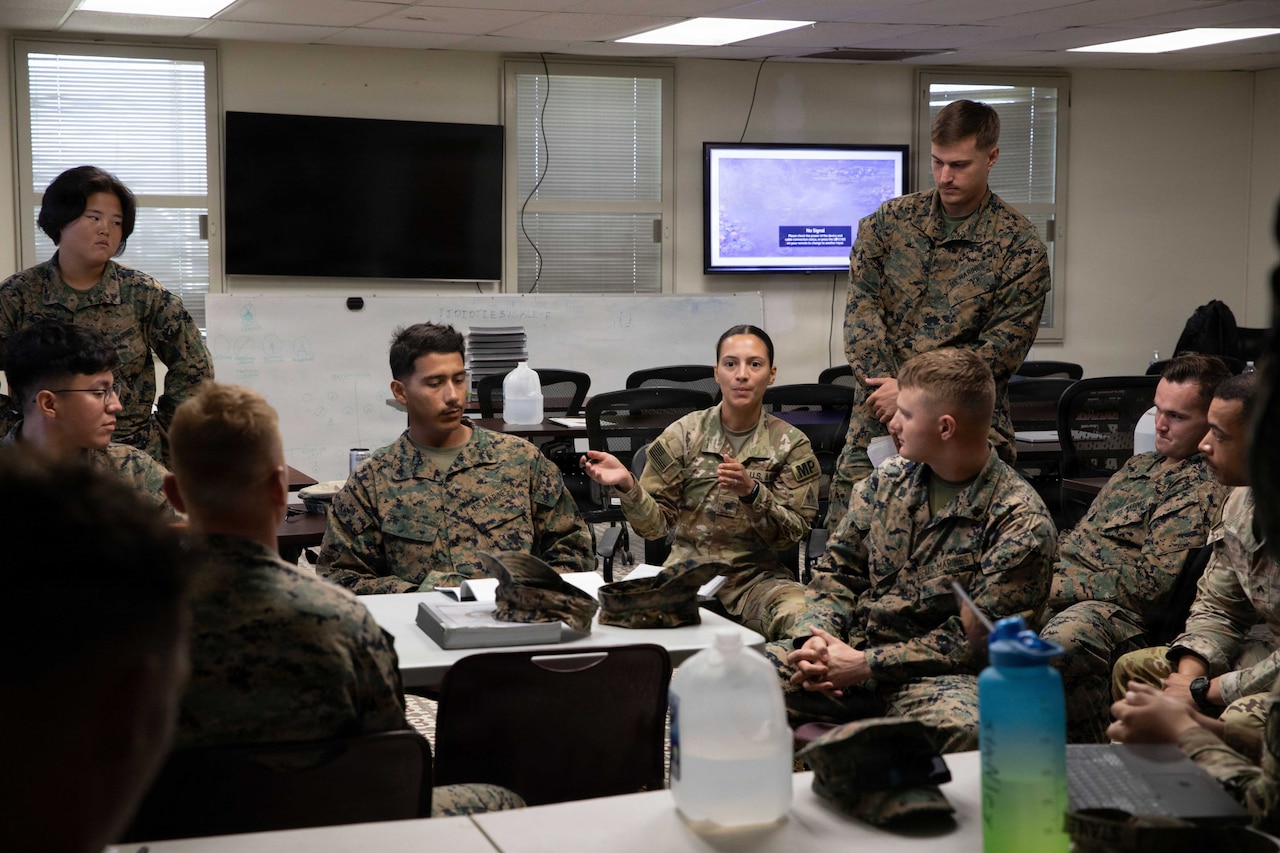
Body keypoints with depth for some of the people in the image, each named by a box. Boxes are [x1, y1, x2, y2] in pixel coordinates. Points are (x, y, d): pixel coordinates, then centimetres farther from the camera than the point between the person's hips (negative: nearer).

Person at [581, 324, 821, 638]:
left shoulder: (791, 445, 3)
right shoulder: (684, 435, 2)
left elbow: (793, 533, -3)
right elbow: (655, 524, 1)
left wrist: (752, 492, -21)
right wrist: (626, 485, -19)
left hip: (757, 575, 0)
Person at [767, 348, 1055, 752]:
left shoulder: (1021, 520, -9)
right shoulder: (887, 479, 11)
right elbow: (838, 570, 14)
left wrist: (866, 665, -18)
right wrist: (814, 636, -8)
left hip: (939, 673, -5)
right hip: (849, 651, 5)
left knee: (960, 730, -40)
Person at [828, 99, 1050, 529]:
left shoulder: (1020, 246, -1)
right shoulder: (890, 220, 9)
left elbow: (1005, 346, -6)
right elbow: (862, 308, 3)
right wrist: (884, 389, -11)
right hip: (877, 416, 2)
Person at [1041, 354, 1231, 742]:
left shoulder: (1203, 488, -6)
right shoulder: (1140, 464, 24)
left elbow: (1148, 583, -14)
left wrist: (1054, 589, -16)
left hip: (1122, 611, -9)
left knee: (1062, 637, -40)